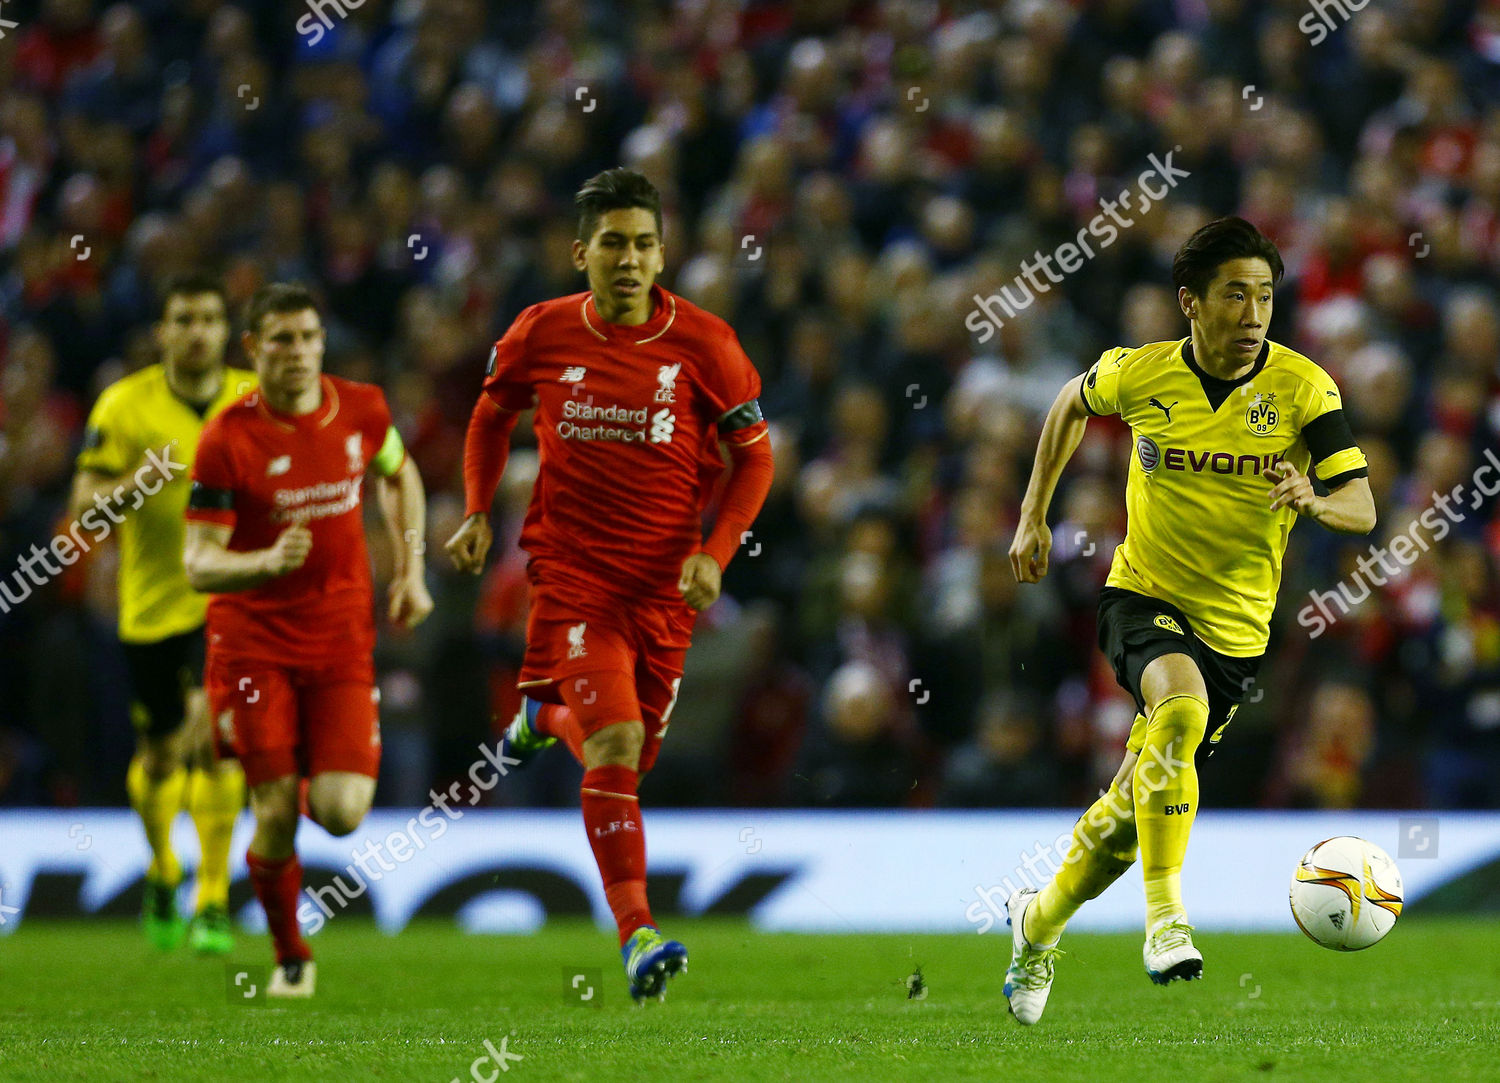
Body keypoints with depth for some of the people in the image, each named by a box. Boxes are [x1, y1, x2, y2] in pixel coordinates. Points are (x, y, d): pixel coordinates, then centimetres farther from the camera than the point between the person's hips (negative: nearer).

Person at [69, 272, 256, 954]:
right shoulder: (124, 405, -3)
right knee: (160, 755, 10)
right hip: (153, 601, 1)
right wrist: (134, 484, -23)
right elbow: (84, 504, -4)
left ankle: (213, 902, -14)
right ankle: (162, 871, 40)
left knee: (216, 728, -19)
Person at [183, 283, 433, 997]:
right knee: (276, 815, -7)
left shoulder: (362, 411, -2)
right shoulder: (228, 441, -13)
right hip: (253, 639, -2)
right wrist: (267, 562, -34)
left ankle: (321, 780, 27)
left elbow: (398, 475, 21)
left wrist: (410, 572, 12)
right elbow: (198, 564, -14)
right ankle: (290, 958, 16)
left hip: (342, 636, 2)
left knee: (341, 812, -12)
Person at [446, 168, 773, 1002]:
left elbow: (753, 457, 2)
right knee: (615, 745, -19)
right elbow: (494, 413, 16)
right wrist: (478, 511, 4)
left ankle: (546, 710, 46)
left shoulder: (703, 343, -7)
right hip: (573, 577, -2)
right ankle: (638, 935, -19)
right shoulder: (543, 335, -4)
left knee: (634, 754, 12)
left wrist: (715, 553, -10)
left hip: (665, 586, 2)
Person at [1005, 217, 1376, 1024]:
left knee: (1131, 811, 9)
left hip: (1235, 627, 1)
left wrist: (1315, 502, -39)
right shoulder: (1142, 374, -8)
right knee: (1181, 702, -35)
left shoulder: (1302, 387, -11)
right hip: (1143, 596, -1)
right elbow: (1073, 403, 15)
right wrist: (1034, 516, 15)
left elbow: (1363, 509, -17)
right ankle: (1166, 920, -35)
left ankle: (1039, 925, 37)